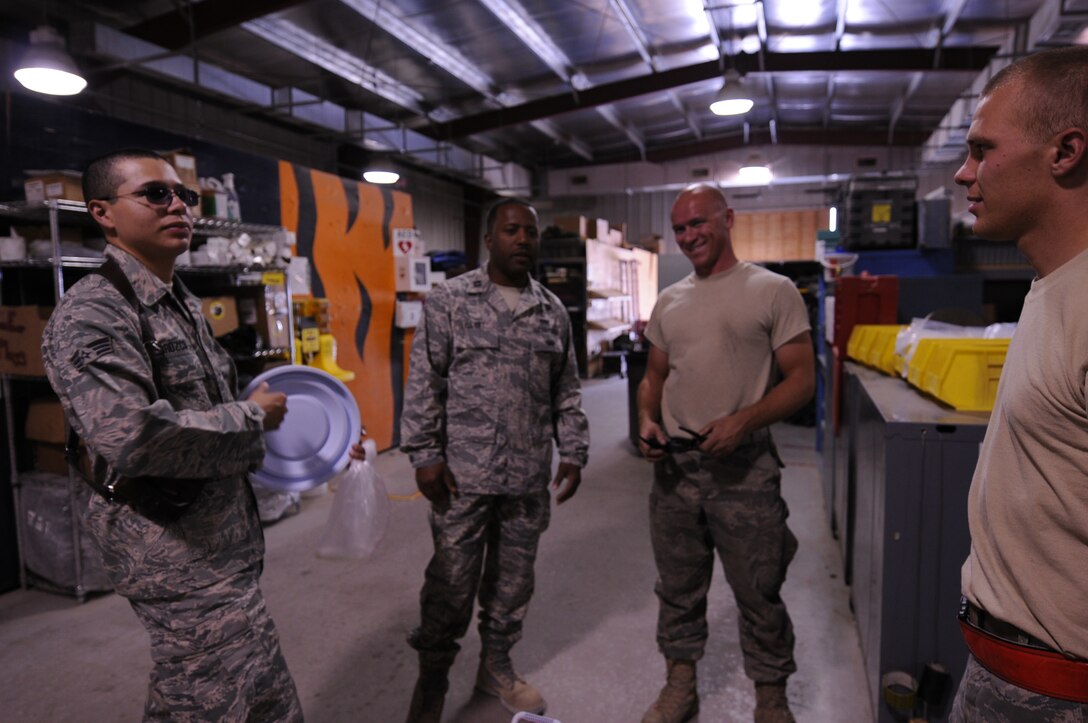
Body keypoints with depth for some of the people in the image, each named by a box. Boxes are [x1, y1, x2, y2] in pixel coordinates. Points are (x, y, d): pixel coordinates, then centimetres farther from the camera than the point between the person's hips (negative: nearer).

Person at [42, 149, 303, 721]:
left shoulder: (184, 305, 12)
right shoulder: (92, 312, -17)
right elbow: (132, 437, -31)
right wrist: (252, 416, -18)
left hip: (214, 539, 9)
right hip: (182, 555, -9)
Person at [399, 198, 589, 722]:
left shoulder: (553, 311, 9)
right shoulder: (449, 300, -3)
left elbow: (566, 391, 13)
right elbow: (424, 383, -5)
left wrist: (573, 452, 9)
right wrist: (424, 455, -8)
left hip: (530, 478, 4)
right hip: (463, 474, -3)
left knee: (513, 581, 15)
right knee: (450, 585, 6)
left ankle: (496, 665, 37)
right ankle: (432, 679, 29)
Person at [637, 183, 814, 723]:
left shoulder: (773, 291, -4)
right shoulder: (669, 301, 11)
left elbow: (802, 379, -7)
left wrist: (743, 420, -21)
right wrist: (647, 420, -3)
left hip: (744, 469, -4)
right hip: (674, 466, 5)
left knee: (759, 594, 8)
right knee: (678, 589, 16)